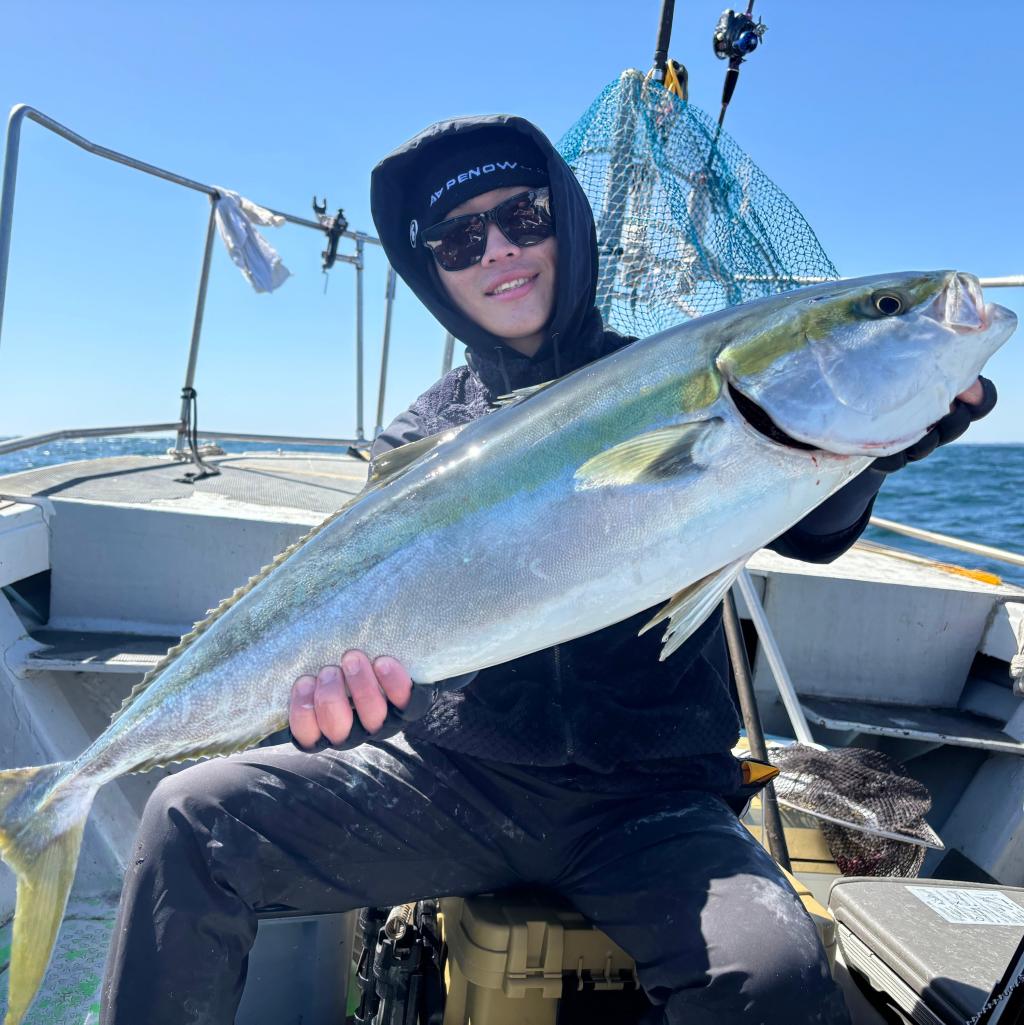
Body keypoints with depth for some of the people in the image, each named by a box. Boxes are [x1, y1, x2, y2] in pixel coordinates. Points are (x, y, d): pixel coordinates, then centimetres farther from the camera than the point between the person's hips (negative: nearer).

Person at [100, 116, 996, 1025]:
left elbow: (810, 524, -8)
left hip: (646, 802, -1)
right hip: (442, 774, 2)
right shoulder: (421, 437, 7)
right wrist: (334, 657, -28)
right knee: (193, 819, -13)